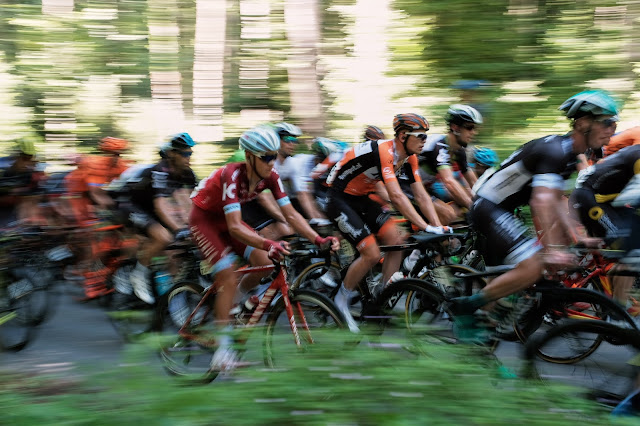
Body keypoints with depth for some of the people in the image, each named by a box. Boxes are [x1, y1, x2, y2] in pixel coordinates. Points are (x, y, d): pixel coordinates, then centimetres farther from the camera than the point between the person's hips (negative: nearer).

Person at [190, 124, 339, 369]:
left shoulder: (270, 176, -16)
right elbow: (235, 227, -43)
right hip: (204, 218, -6)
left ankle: (234, 307, 14)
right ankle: (222, 351, -14)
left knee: (264, 263, -12)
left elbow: (291, 214, -16)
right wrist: (268, 244, -58)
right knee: (228, 277, -19)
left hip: (226, 218, 6)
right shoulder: (233, 175, -35)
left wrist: (319, 239, -30)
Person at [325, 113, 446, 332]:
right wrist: (426, 227, -39)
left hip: (360, 199, 9)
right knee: (372, 255, -16)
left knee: (396, 241, -6)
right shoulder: (384, 152, -29)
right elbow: (397, 197, -36)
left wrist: (439, 227, -12)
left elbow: (421, 195, -1)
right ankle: (342, 300, 5)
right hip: (339, 199, -8)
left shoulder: (409, 157, -2)